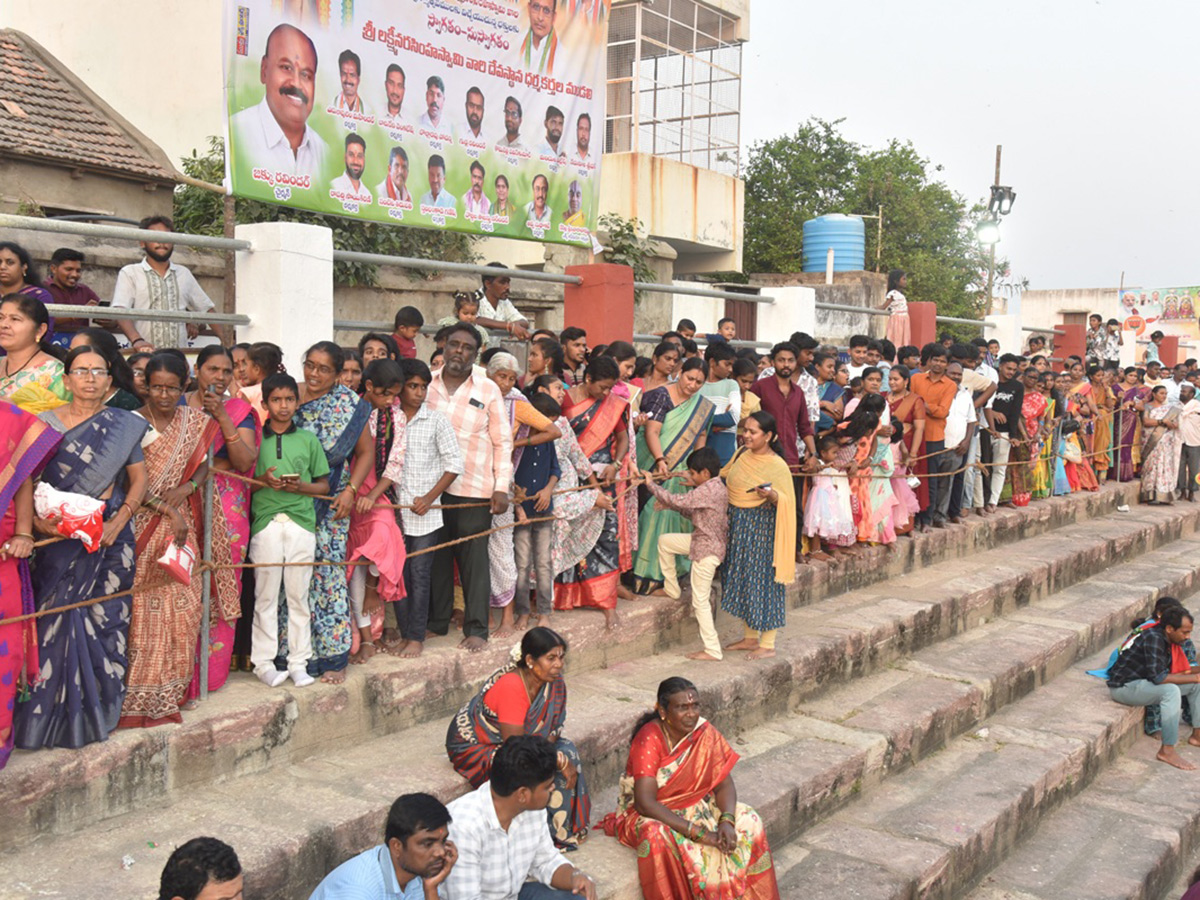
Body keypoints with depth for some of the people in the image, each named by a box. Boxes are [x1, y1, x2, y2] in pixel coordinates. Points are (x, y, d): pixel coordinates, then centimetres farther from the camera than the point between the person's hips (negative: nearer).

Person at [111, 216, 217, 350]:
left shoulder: (184, 273, 19)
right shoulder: (129, 273, 7)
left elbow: (206, 308, 24)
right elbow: (121, 311, -6)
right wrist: (136, 340, -24)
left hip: (179, 354, 3)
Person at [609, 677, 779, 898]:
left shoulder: (705, 732, -10)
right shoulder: (649, 740, -25)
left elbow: (724, 785, -6)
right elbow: (645, 803, -30)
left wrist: (727, 821, -27)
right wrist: (698, 832, -33)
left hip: (696, 806, 5)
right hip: (651, 814, -5)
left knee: (749, 822, -13)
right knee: (659, 838, -37)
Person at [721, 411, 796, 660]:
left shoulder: (778, 467, -15)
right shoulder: (742, 453, 5)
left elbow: (787, 502, -14)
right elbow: (724, 477, 22)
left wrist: (772, 495, -32)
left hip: (762, 529, -7)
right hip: (738, 527, 7)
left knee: (763, 581, 0)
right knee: (744, 580, 14)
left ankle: (767, 644, 11)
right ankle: (751, 637, 28)